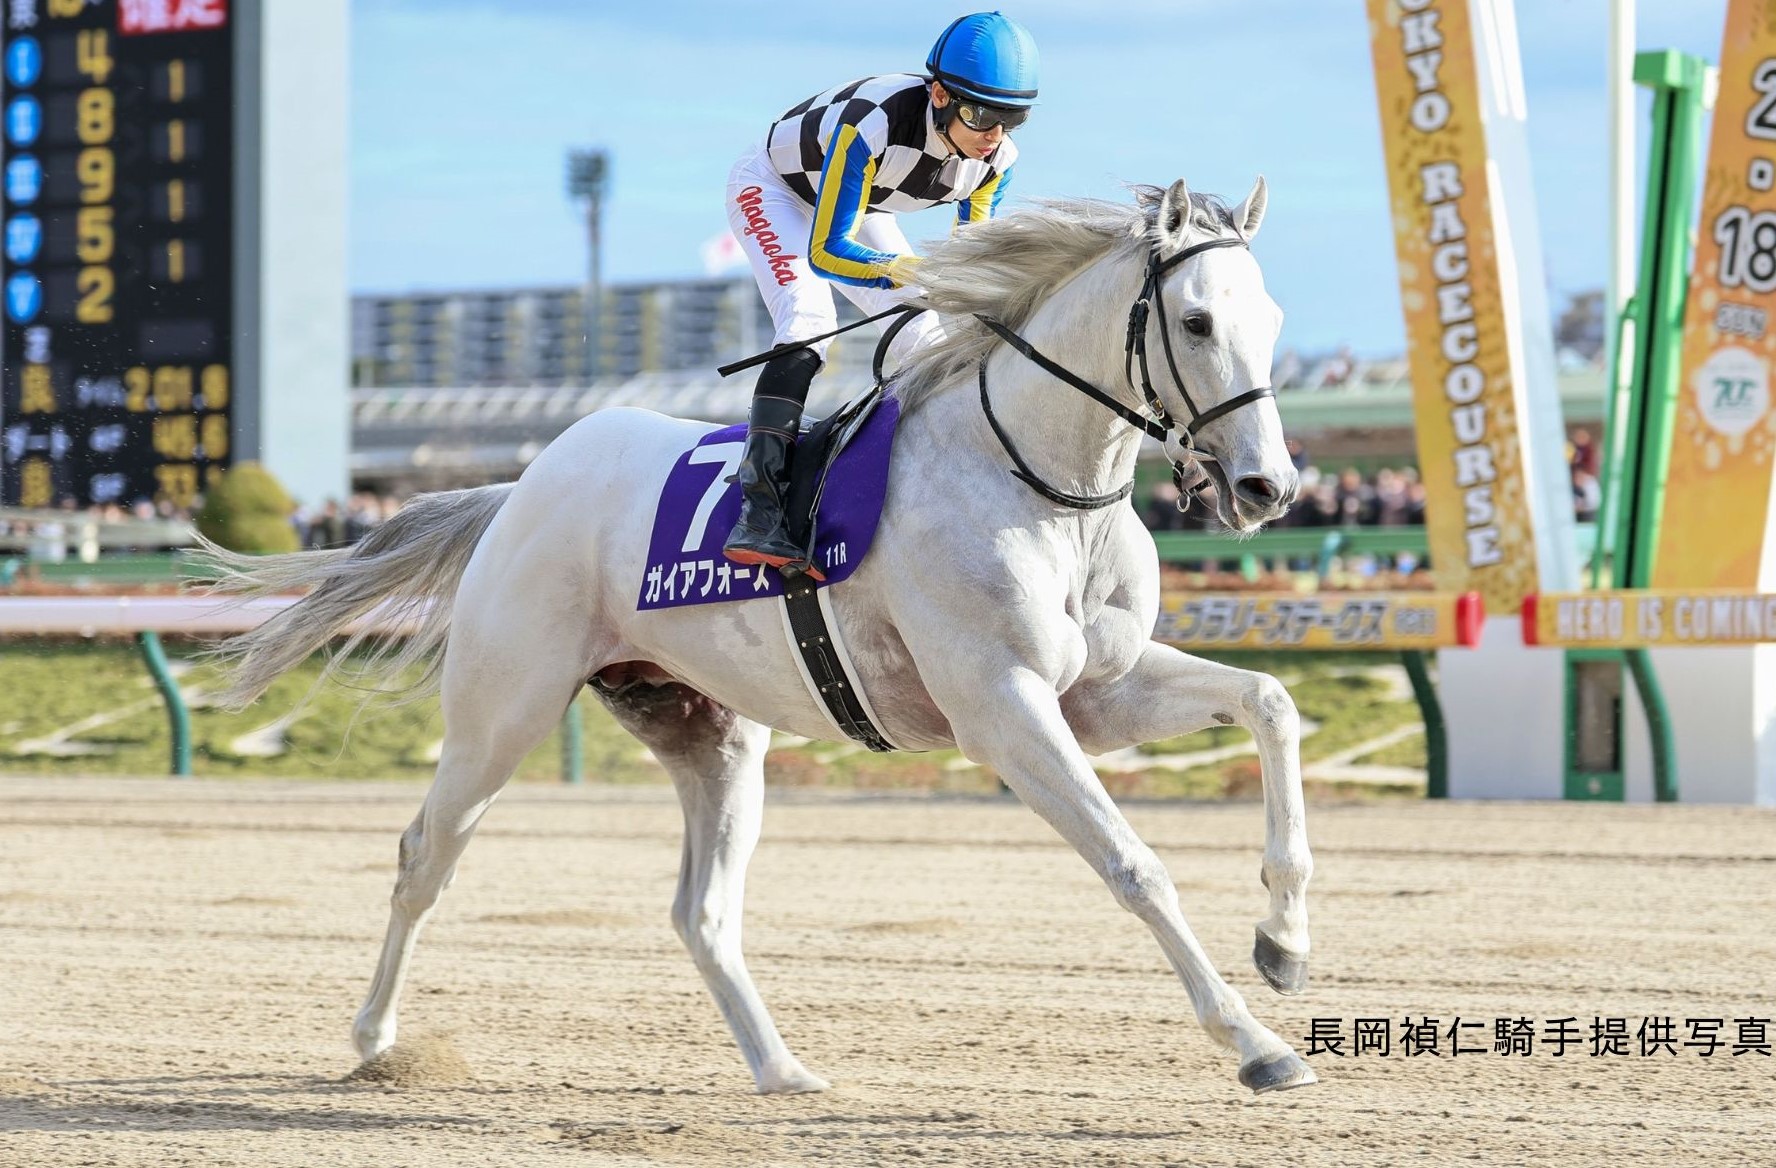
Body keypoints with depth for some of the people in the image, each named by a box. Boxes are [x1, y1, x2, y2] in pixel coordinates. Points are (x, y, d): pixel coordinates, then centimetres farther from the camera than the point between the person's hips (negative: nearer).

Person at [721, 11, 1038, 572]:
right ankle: (759, 512, -38)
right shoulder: (874, 124, -42)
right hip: (772, 189, -7)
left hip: (857, 209, 7)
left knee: (929, 337, -3)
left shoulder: (997, 157, -21)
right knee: (808, 325, -29)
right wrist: (920, 272, -48)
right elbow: (824, 252, -39)